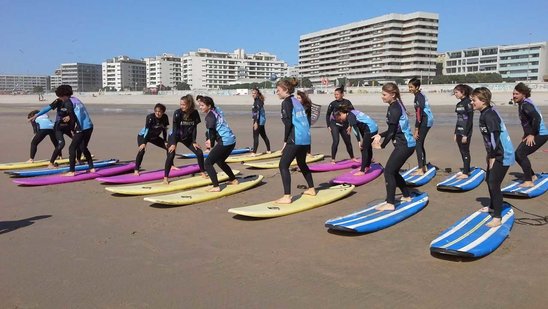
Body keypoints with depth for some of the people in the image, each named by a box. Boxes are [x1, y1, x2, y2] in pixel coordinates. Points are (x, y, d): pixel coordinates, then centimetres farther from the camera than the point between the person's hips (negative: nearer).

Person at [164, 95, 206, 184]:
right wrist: (173, 143, -25)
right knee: (171, 155, -18)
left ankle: (203, 172, 16)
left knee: (199, 153, -2)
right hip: (174, 136, -3)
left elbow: (194, 128, -6)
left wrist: (194, 142, -7)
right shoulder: (177, 113, -22)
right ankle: (165, 177, -8)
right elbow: (175, 128, -22)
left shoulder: (194, 113, -13)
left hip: (187, 137, 4)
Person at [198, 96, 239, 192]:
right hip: (231, 141, 9)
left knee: (208, 163, -5)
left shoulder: (210, 116, -11)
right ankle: (233, 180, 41)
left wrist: (211, 144, 1)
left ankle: (216, 187, -13)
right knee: (220, 161, 30)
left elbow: (212, 130, -14)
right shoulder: (216, 110, 13)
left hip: (224, 142, -9)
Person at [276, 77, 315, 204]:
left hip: (295, 139, -9)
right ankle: (311, 189, 35)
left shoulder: (286, 102, -7)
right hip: (305, 138, 9)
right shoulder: (297, 101, 17)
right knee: (302, 163, 25)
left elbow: (288, 123, -15)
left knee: (283, 165, -4)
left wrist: (285, 141, -9)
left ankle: (287, 197, -9)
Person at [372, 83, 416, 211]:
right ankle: (407, 196, 29)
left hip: (404, 145, -10)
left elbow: (392, 131, -16)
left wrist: (382, 146, -4)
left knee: (388, 171, -7)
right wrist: (380, 135, 9)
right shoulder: (397, 105, 14)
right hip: (407, 144, 10)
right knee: (393, 171, 18)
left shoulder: (394, 108, -15)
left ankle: (390, 203, -6)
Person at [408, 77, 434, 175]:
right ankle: (424, 167, 23)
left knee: (418, 144, -6)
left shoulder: (418, 97, -16)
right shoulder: (421, 95, 14)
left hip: (425, 122, -10)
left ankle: (421, 170, -6)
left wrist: (416, 130, -19)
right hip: (428, 121, 10)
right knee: (420, 144, 16)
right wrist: (417, 128, 20)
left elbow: (419, 114, -20)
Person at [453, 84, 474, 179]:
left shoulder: (468, 103, -13)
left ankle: (465, 173, 3)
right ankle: (466, 170, 23)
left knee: (465, 152, -2)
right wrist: (455, 133, 16)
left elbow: (470, 120, -16)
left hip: (465, 132, -8)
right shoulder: (459, 104, 11)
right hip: (459, 132, 8)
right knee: (462, 152, 13)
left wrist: (465, 134, -18)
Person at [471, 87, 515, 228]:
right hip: (495, 154, 11)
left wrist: (492, 157, -17)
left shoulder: (489, 115, -21)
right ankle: (493, 207, 42)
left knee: (494, 184, -10)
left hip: (502, 155, -11)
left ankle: (497, 217, -5)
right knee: (490, 180, 23)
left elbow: (495, 137, -24)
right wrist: (490, 155, 15)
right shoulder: (485, 113, 10)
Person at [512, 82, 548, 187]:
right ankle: (532, 176, 24)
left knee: (520, 153, -17)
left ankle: (529, 181, -14)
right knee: (518, 154, 10)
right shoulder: (522, 104, 13)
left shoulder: (526, 105, -18)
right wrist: (526, 134, 15)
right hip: (533, 134, 10)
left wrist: (532, 134, -24)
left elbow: (537, 118, -30)